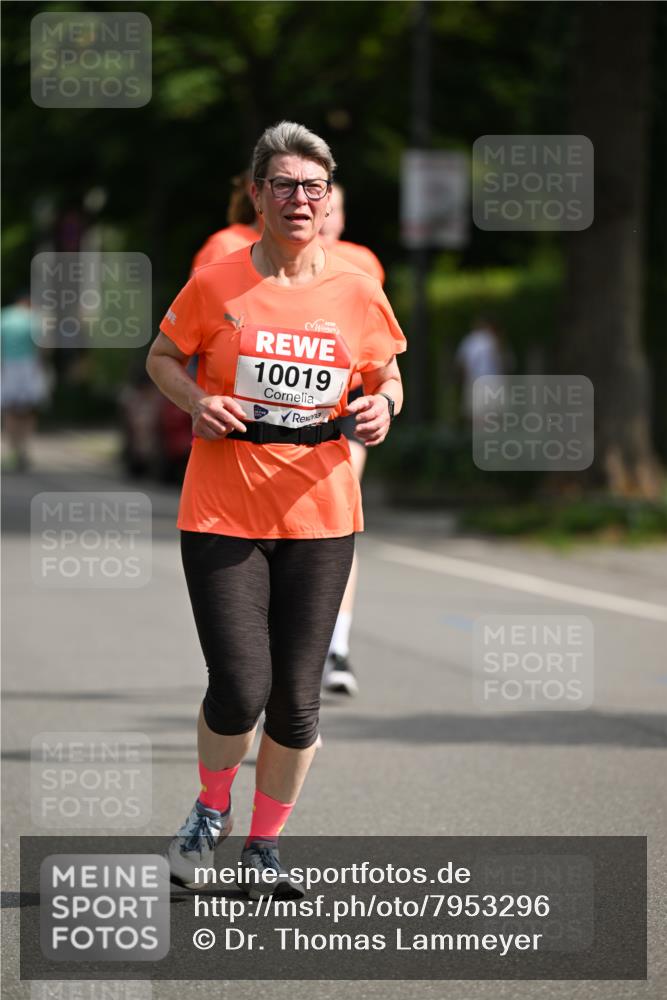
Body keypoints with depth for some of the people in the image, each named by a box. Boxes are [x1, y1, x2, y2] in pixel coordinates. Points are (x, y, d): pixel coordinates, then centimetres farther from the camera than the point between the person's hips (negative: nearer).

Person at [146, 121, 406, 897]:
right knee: (240, 687, -11)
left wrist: (382, 405, -7)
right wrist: (194, 400, -10)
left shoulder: (357, 293, 2)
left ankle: (264, 849, 22)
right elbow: (162, 357, 10)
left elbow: (386, 374, 16)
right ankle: (211, 811, 20)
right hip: (222, 514, -2)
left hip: (321, 517, 2)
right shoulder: (215, 286, -4)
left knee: (296, 700, 3)